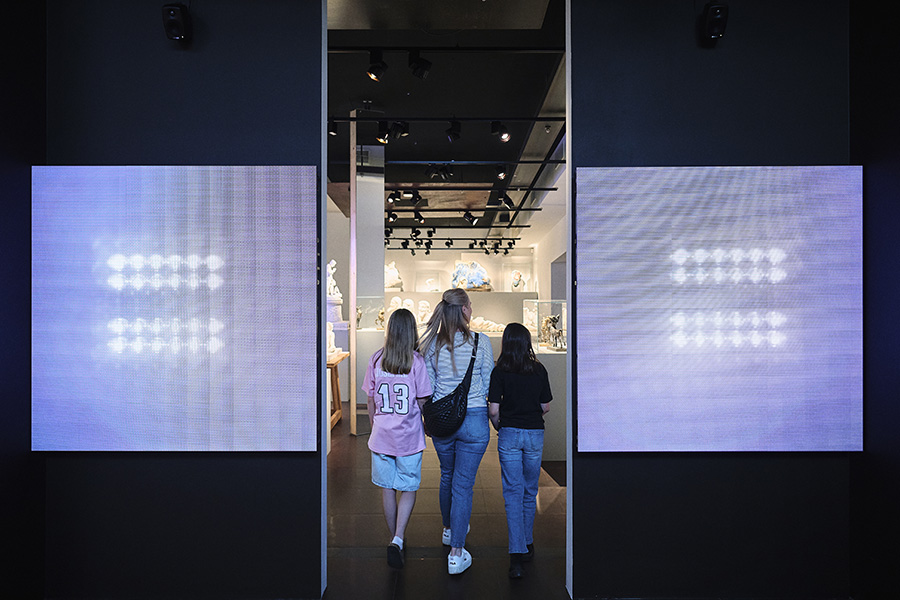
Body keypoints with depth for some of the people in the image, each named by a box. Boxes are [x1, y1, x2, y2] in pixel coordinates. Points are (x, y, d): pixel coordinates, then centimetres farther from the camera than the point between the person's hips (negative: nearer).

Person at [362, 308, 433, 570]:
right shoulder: (416, 362, -11)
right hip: (409, 437, -2)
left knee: (388, 489, 15)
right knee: (409, 489, 11)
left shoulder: (375, 360, -3)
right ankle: (398, 540, -3)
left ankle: (396, 541, 28)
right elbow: (423, 402, -7)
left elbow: (371, 402, 4)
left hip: (381, 436, 3)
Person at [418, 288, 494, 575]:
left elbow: (428, 387, 1)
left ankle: (449, 529, 44)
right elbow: (490, 383, -4)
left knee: (447, 477, 23)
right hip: (474, 420, -3)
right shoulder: (481, 341, -13)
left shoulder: (432, 344, -5)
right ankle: (456, 553, 13)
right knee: (463, 484, 5)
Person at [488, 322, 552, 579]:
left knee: (513, 492, 2)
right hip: (535, 434, 3)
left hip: (509, 435, -2)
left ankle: (517, 553, -4)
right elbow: (546, 407, 4)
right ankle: (527, 544, 30)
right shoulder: (539, 370, -1)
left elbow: (493, 409, -10)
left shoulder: (500, 371, -8)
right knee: (530, 491, 17)